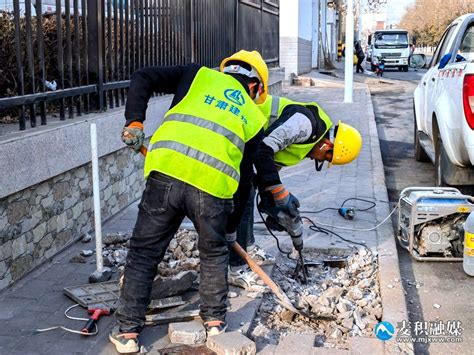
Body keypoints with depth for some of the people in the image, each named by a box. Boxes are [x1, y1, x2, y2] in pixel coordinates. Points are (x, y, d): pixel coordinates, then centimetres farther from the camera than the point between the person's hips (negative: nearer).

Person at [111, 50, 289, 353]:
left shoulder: (199, 76, 23)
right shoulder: (255, 117, 24)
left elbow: (142, 78, 12)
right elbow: (246, 176, 25)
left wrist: (135, 121, 10)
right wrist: (231, 224, 33)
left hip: (167, 172, 0)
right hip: (214, 185, 1)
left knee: (144, 254, 13)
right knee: (214, 254, 26)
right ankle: (215, 322, 34)